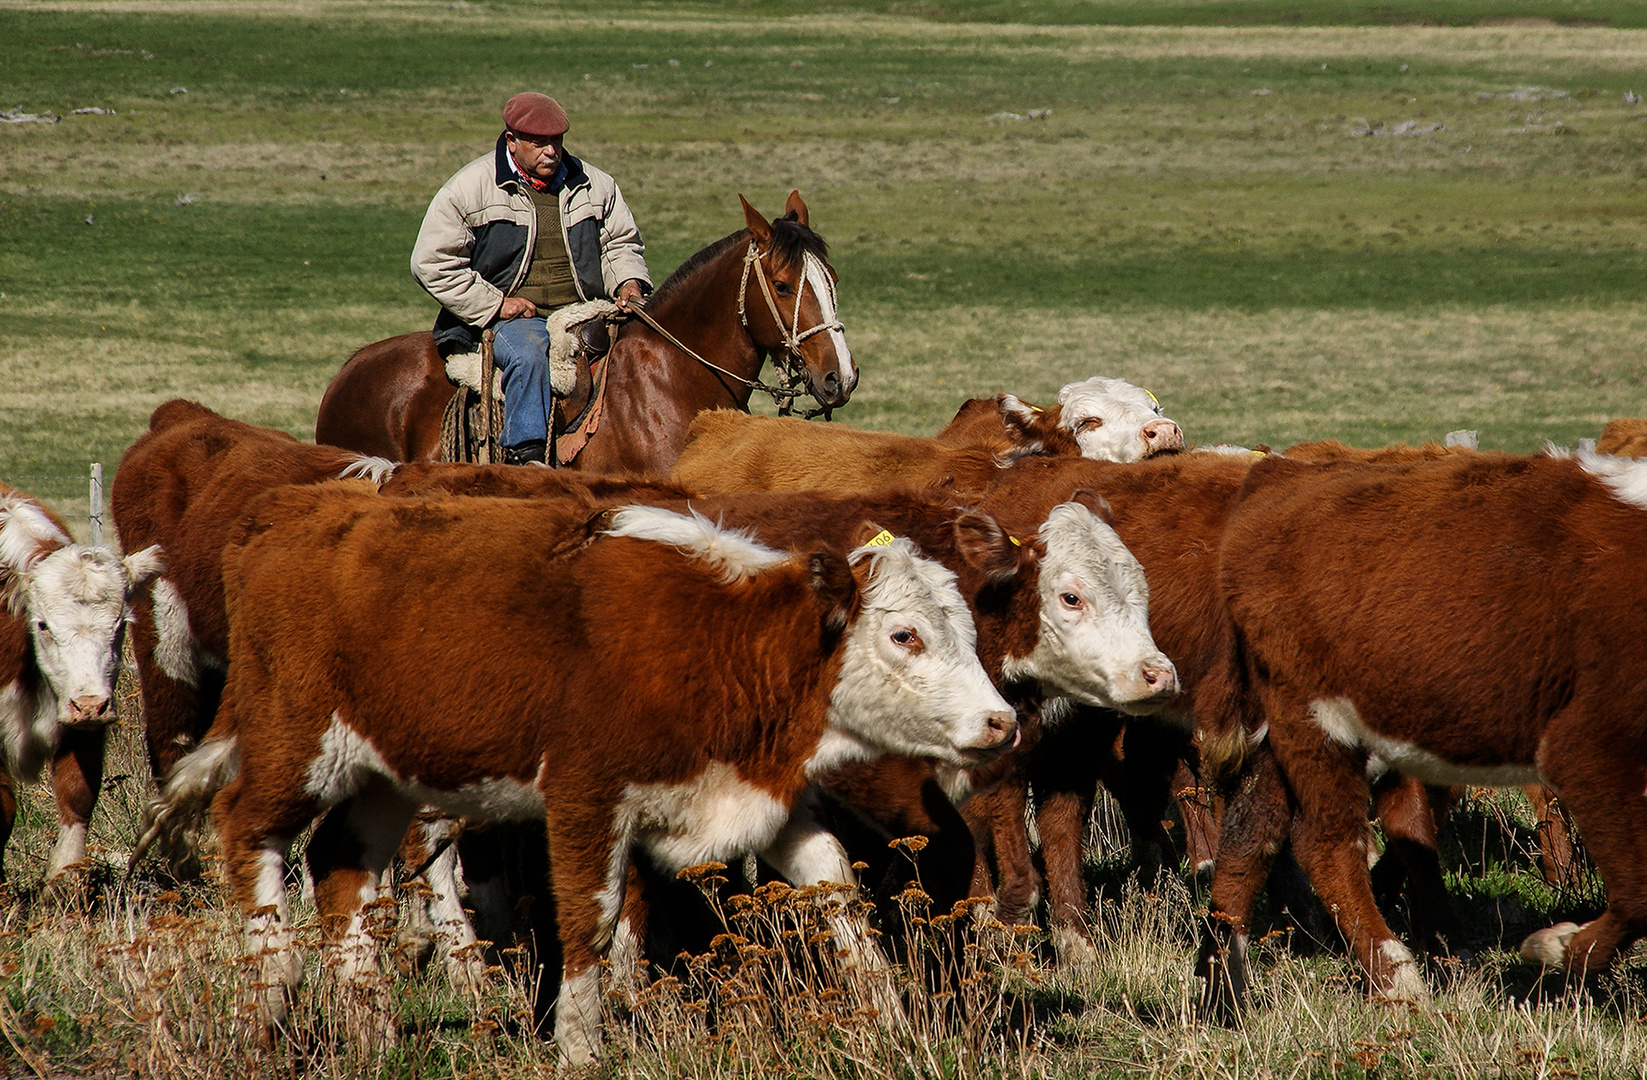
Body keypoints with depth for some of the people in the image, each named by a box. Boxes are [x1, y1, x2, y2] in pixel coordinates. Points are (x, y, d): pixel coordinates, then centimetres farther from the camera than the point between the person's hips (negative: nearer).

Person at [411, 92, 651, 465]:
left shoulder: (595, 186, 13)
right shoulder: (469, 189, 0)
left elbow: (620, 243, 25)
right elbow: (432, 262, -2)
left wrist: (629, 282, 1)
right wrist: (495, 304, -9)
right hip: (511, 317, -4)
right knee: (529, 355, -36)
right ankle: (526, 455, -38)